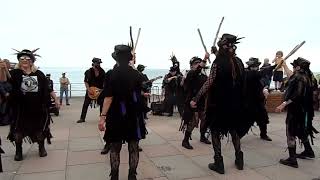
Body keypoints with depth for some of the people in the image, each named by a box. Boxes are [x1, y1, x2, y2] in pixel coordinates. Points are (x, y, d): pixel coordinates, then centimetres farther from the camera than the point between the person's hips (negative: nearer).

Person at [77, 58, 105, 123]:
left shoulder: (102, 72, 0)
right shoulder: (88, 72, -6)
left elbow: (104, 81, 4)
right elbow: (86, 82, -5)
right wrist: (89, 89, -17)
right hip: (90, 90, -2)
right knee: (85, 104, -1)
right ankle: (82, 118, 9)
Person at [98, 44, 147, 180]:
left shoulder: (112, 74, -9)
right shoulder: (136, 74, 0)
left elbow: (109, 97, -16)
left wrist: (103, 116, -15)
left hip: (117, 116, -2)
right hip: (134, 116, 2)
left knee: (115, 148, 11)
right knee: (133, 148, 10)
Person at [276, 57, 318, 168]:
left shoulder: (300, 78, -18)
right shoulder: (305, 76, 11)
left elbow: (297, 95, -28)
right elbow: (291, 76, 28)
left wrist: (284, 104, -29)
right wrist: (284, 65, 36)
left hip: (295, 110, -10)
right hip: (303, 109, 10)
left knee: (291, 133, -5)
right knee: (301, 131, 25)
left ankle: (292, 160, -1)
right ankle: (308, 151, 40)